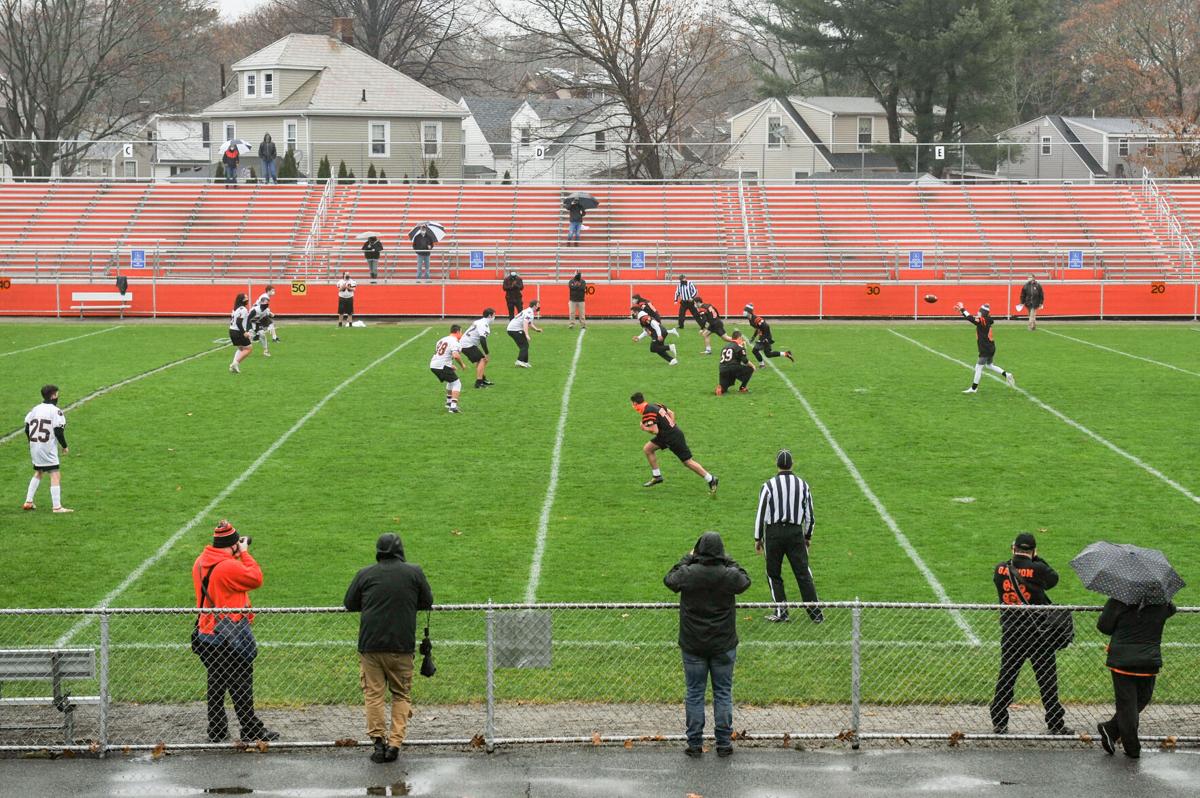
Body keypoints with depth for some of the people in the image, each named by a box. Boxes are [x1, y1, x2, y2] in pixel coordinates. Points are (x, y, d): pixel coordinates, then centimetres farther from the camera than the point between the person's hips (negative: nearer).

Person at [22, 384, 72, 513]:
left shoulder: (35, 409, 9)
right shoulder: (55, 411, -11)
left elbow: (27, 429, 11)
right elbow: (58, 431, -16)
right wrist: (65, 446, -2)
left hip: (34, 447, 7)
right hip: (48, 449, -7)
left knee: (38, 473, 24)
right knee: (55, 475, -6)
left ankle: (28, 502, 24)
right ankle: (57, 507, -12)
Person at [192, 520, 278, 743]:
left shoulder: (200, 563, 6)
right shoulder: (229, 567, -21)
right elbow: (256, 579, -11)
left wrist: (237, 556, 10)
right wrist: (244, 554, -3)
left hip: (206, 635, 8)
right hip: (230, 638, -8)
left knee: (216, 685, 15)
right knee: (241, 685, 1)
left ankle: (216, 731, 19)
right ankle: (251, 730, 8)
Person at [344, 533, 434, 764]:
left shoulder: (365, 574, 1)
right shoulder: (414, 572, 1)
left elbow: (349, 604, 8)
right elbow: (427, 602, 10)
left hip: (370, 644, 0)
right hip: (402, 646, 0)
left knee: (373, 694, 5)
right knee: (402, 694, 10)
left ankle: (378, 741, -3)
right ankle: (395, 742, -1)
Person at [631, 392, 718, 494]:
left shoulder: (647, 413, -21)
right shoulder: (655, 405, 8)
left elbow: (655, 431, -26)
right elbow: (671, 413, 17)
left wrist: (644, 428, -7)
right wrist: (671, 426, 15)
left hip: (673, 438, -10)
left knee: (687, 462, -1)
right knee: (647, 449, 10)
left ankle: (711, 480, 7)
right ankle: (657, 477, 18)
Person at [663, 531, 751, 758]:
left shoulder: (688, 574, -13)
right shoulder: (730, 576, -12)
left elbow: (669, 579, 8)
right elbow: (745, 580, 11)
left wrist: (687, 559, 16)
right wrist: (728, 561, 15)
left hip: (693, 646, 0)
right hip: (723, 646, 0)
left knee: (694, 693, 8)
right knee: (723, 692, 10)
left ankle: (695, 744, 9)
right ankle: (724, 743, 12)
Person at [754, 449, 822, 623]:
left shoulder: (768, 486, -6)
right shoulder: (802, 485, 3)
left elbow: (760, 513, -4)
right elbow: (809, 513, 8)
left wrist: (757, 538, 4)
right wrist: (808, 536, 20)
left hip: (773, 532, -2)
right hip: (796, 533, 2)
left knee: (774, 574, 9)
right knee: (803, 573, 4)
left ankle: (781, 612, 8)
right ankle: (815, 612, 2)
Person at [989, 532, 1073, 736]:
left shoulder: (1000, 570, -4)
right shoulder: (1037, 569, -14)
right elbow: (1054, 578, 4)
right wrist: (1036, 560, 12)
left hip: (1009, 633, 3)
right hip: (1037, 633, -3)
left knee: (1006, 676, 12)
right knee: (1047, 678, 5)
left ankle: (998, 722, 14)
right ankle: (1055, 723, 8)